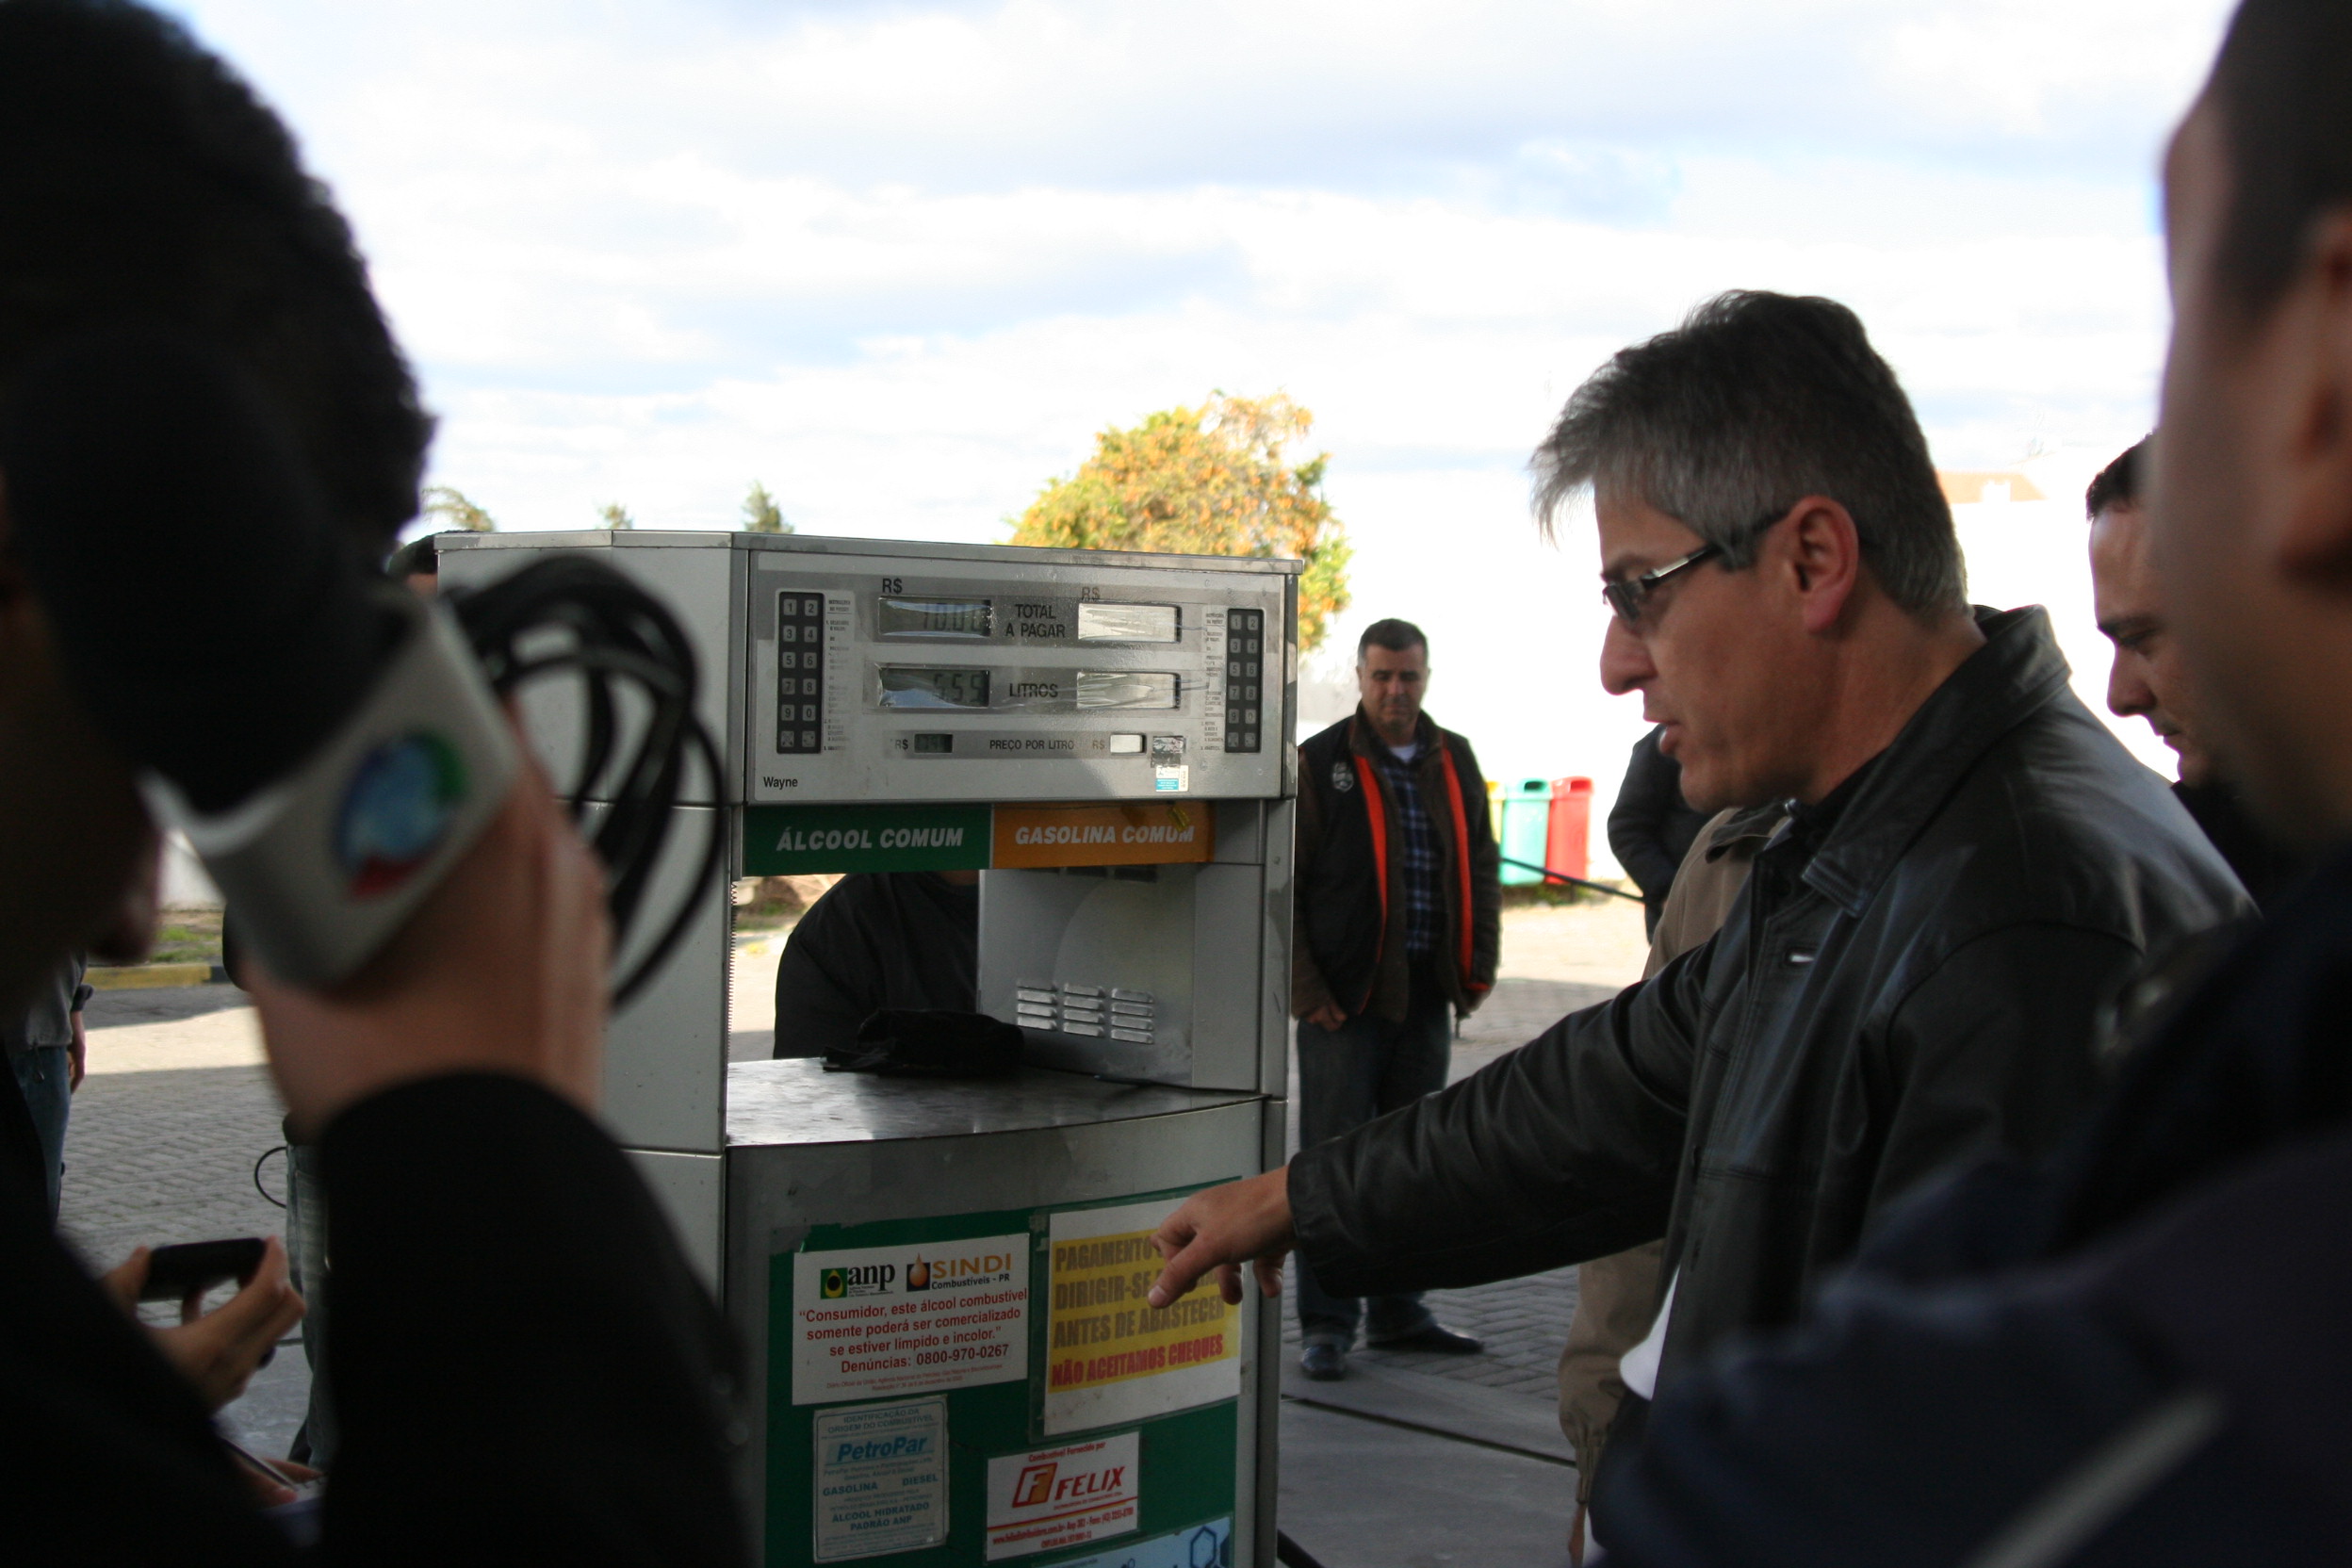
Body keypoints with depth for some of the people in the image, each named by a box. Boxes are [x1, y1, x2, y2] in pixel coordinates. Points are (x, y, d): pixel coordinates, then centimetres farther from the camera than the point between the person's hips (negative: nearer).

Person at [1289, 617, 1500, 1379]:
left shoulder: (1455, 763, 10)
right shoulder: (1320, 764, -5)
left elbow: (1483, 867, 18)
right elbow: (1282, 882, -6)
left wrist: (1479, 966, 9)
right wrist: (1305, 990, -11)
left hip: (1427, 999, 5)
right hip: (1345, 1000, -5)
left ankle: (1398, 1311, 23)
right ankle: (1326, 1324, 5)